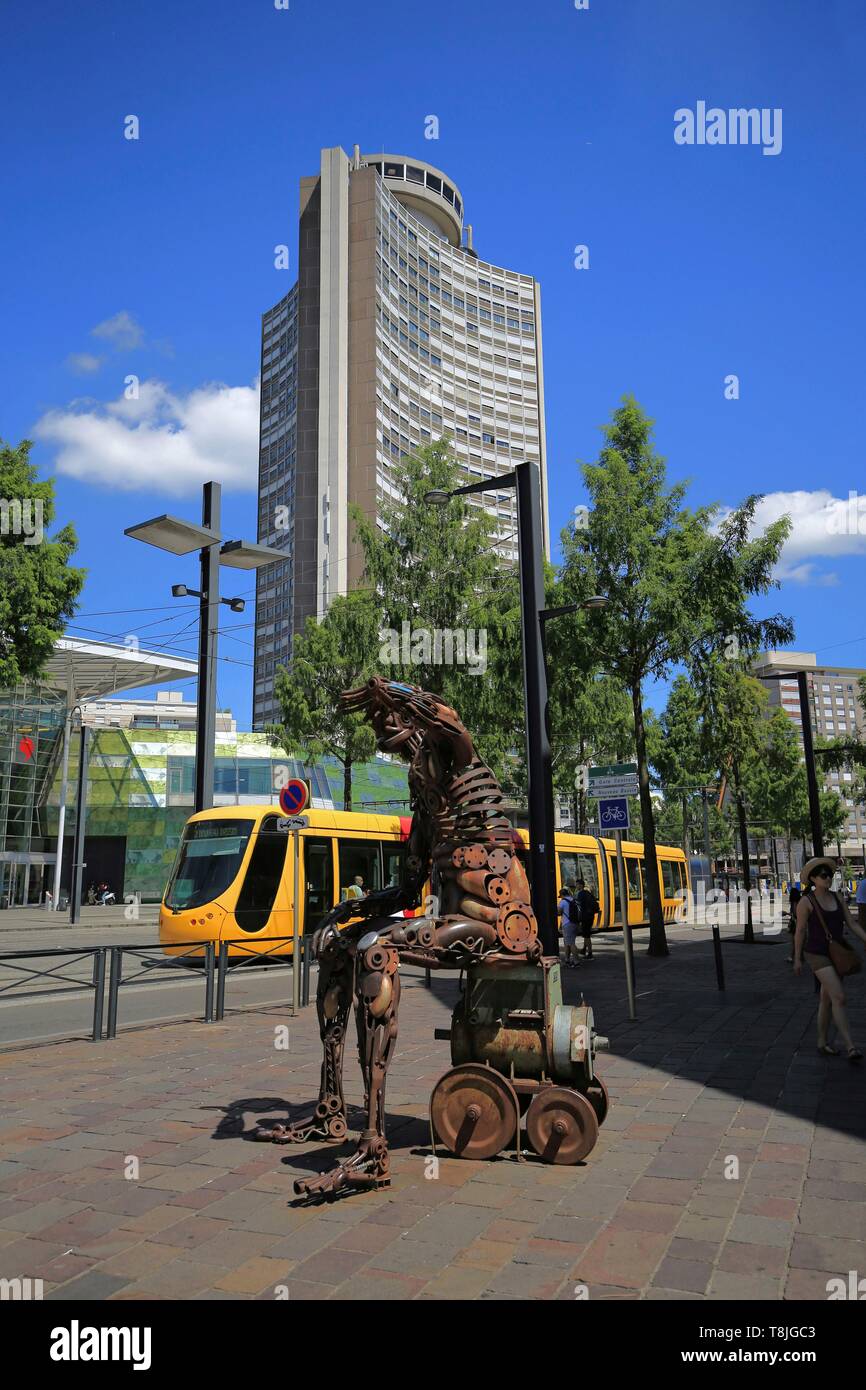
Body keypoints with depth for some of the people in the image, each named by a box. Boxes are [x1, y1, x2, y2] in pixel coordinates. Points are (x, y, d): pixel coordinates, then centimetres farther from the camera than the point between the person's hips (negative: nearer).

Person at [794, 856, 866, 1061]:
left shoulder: (838, 898, 5)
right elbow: (800, 931, -9)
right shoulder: (806, 901, -14)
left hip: (836, 954, 7)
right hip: (817, 954, -7)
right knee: (839, 998, -18)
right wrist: (797, 959, -4)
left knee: (827, 1000, 13)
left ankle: (822, 1043, 26)